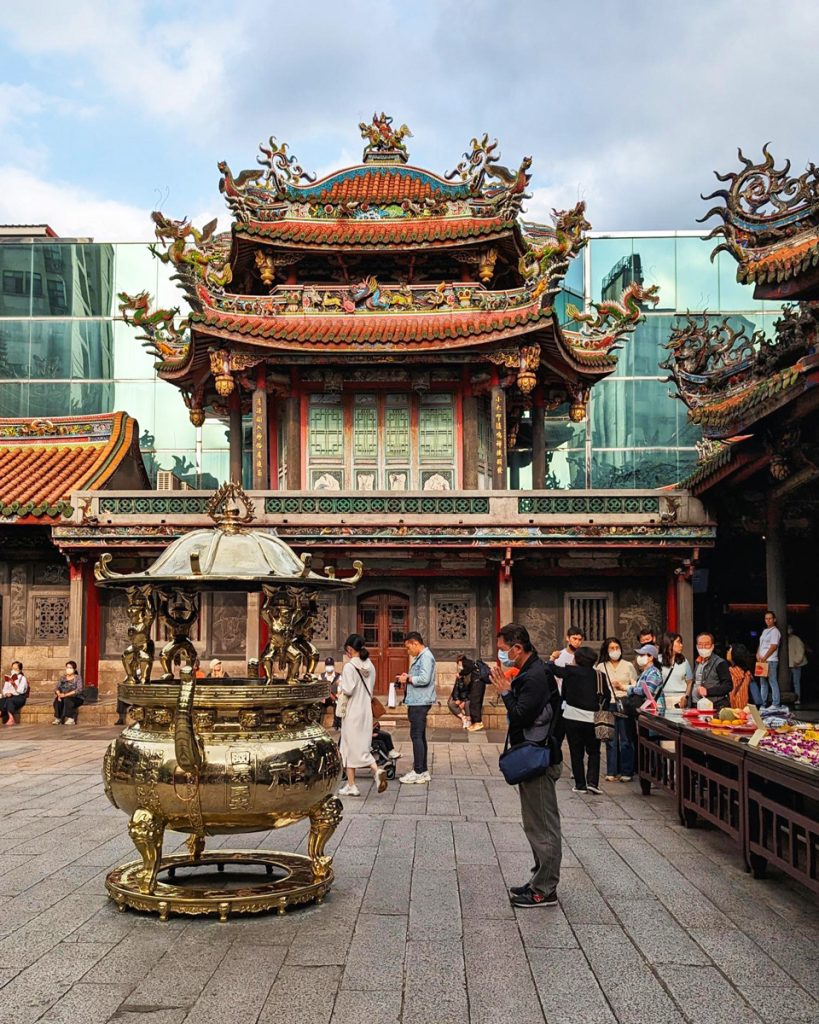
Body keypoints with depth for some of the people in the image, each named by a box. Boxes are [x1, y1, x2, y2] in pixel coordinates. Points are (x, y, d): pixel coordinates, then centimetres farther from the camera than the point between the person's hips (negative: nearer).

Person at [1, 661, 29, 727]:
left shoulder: (22, 678, 1)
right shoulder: (9, 678, 18)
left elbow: (21, 691, -12)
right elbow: (4, 689, 12)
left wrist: (14, 684, -25)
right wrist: (7, 693, -10)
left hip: (20, 697, -5)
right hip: (10, 696, 5)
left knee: (9, 700, -36)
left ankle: (11, 719, -31)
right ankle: (6, 720, -24)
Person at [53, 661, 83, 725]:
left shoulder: (78, 678, -3)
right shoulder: (63, 677, 12)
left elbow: (79, 690, -16)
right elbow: (57, 688, 5)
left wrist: (66, 694, -25)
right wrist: (59, 694, -18)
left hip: (76, 698, -4)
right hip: (64, 697, 4)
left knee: (67, 700, -36)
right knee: (57, 700, -28)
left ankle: (71, 719, -34)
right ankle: (58, 719, -29)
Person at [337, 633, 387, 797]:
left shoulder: (349, 667, -16)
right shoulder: (370, 666, 6)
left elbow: (348, 690, -20)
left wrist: (340, 684, -2)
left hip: (352, 712, -6)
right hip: (366, 710, 6)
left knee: (351, 746, 1)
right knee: (363, 745, 12)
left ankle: (351, 786, 2)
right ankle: (376, 770, -8)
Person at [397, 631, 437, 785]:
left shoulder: (426, 657, -14)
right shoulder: (420, 657, 19)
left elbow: (424, 679, -25)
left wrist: (408, 679, -13)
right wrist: (408, 677, 8)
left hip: (420, 703, -11)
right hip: (417, 702, 11)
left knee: (417, 736, -8)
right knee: (419, 736, 14)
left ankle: (419, 772, -5)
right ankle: (423, 770, 20)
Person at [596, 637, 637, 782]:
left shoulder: (628, 666, 8)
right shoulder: (601, 667, 9)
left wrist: (623, 687, -8)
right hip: (608, 705, 1)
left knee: (626, 740, -1)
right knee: (611, 740, 2)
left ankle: (626, 772, 7)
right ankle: (612, 772, 8)